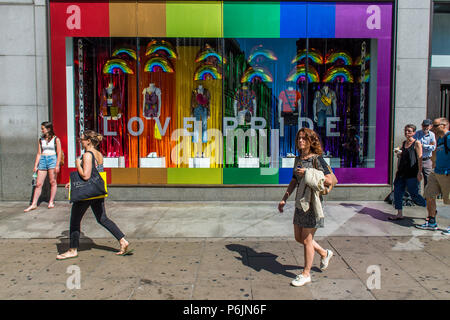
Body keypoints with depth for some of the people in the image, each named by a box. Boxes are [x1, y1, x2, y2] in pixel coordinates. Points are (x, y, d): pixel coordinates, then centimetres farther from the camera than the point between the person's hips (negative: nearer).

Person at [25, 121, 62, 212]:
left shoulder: (56, 139, 1)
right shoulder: (41, 140, 13)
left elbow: (59, 153, -2)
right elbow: (39, 154, 13)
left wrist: (57, 165, -10)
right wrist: (35, 166, 8)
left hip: (52, 159, -4)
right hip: (42, 160, 4)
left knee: (53, 182, -2)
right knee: (38, 183, 1)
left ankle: (51, 202, 8)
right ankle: (34, 204, 4)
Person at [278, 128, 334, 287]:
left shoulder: (317, 159, -12)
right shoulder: (298, 159, 10)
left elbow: (329, 180, -19)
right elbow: (294, 181, 17)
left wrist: (308, 174, -21)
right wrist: (284, 199, 14)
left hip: (313, 202, -8)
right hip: (300, 202, 8)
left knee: (307, 239, 1)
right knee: (299, 237, 14)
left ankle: (306, 274, 17)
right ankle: (324, 253, 37)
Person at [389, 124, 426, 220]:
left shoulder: (417, 143, -6)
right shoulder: (404, 143, 15)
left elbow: (419, 158, -12)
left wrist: (419, 172, -17)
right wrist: (398, 153, 9)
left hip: (412, 173, -7)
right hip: (402, 172, 7)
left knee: (414, 196, -2)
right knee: (397, 193, 2)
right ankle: (399, 214, 9)